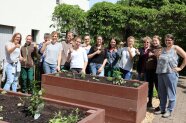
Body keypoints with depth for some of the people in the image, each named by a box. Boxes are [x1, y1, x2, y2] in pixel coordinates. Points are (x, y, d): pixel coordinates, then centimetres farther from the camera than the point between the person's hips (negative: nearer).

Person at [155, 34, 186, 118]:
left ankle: (169, 111, 10)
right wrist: (157, 56, 4)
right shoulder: (163, 49, 16)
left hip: (171, 73, -6)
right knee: (162, 94, 13)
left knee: (171, 94, 0)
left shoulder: (176, 48, -1)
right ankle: (162, 109, 25)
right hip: (160, 73, 7)